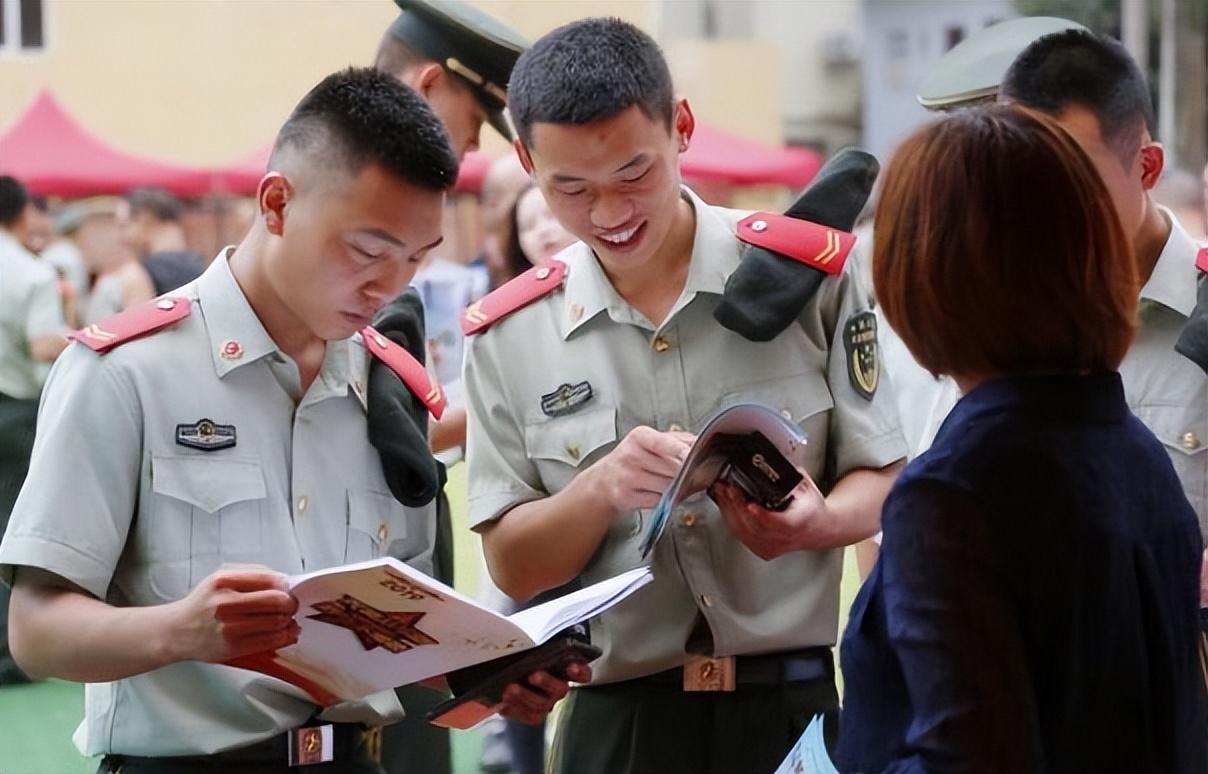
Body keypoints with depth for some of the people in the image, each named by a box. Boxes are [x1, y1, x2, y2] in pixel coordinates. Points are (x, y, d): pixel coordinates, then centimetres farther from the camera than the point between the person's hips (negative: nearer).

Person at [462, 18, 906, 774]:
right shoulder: (508, 335, -1)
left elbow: (881, 485, 1)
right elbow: (512, 565, -1)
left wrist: (815, 522, -20)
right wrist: (602, 489, -20)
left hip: (794, 707, 0)